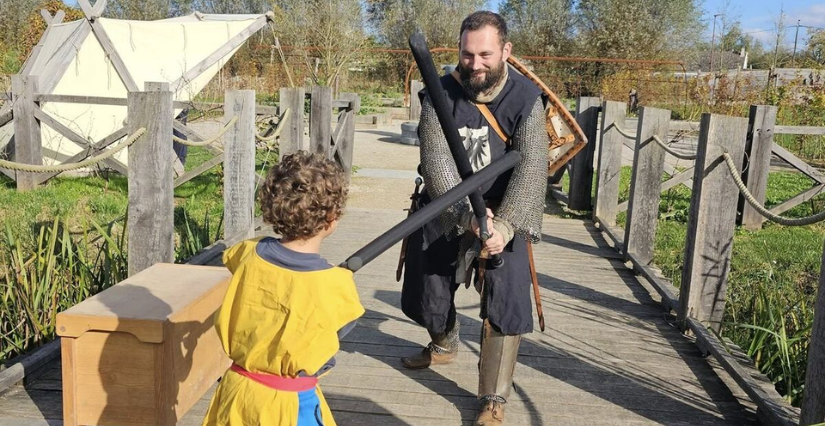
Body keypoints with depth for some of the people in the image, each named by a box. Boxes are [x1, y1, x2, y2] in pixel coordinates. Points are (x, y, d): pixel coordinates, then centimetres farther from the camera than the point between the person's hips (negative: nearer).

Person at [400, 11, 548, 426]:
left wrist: (505, 225, -36)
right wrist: (467, 216, -38)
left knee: (504, 305, -9)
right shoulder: (440, 95, -14)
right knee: (427, 293, 15)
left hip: (503, 214, -2)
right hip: (444, 212, 2)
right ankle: (444, 345, 50)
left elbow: (531, 169, -23)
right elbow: (436, 163, -23)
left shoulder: (526, 98, -16)